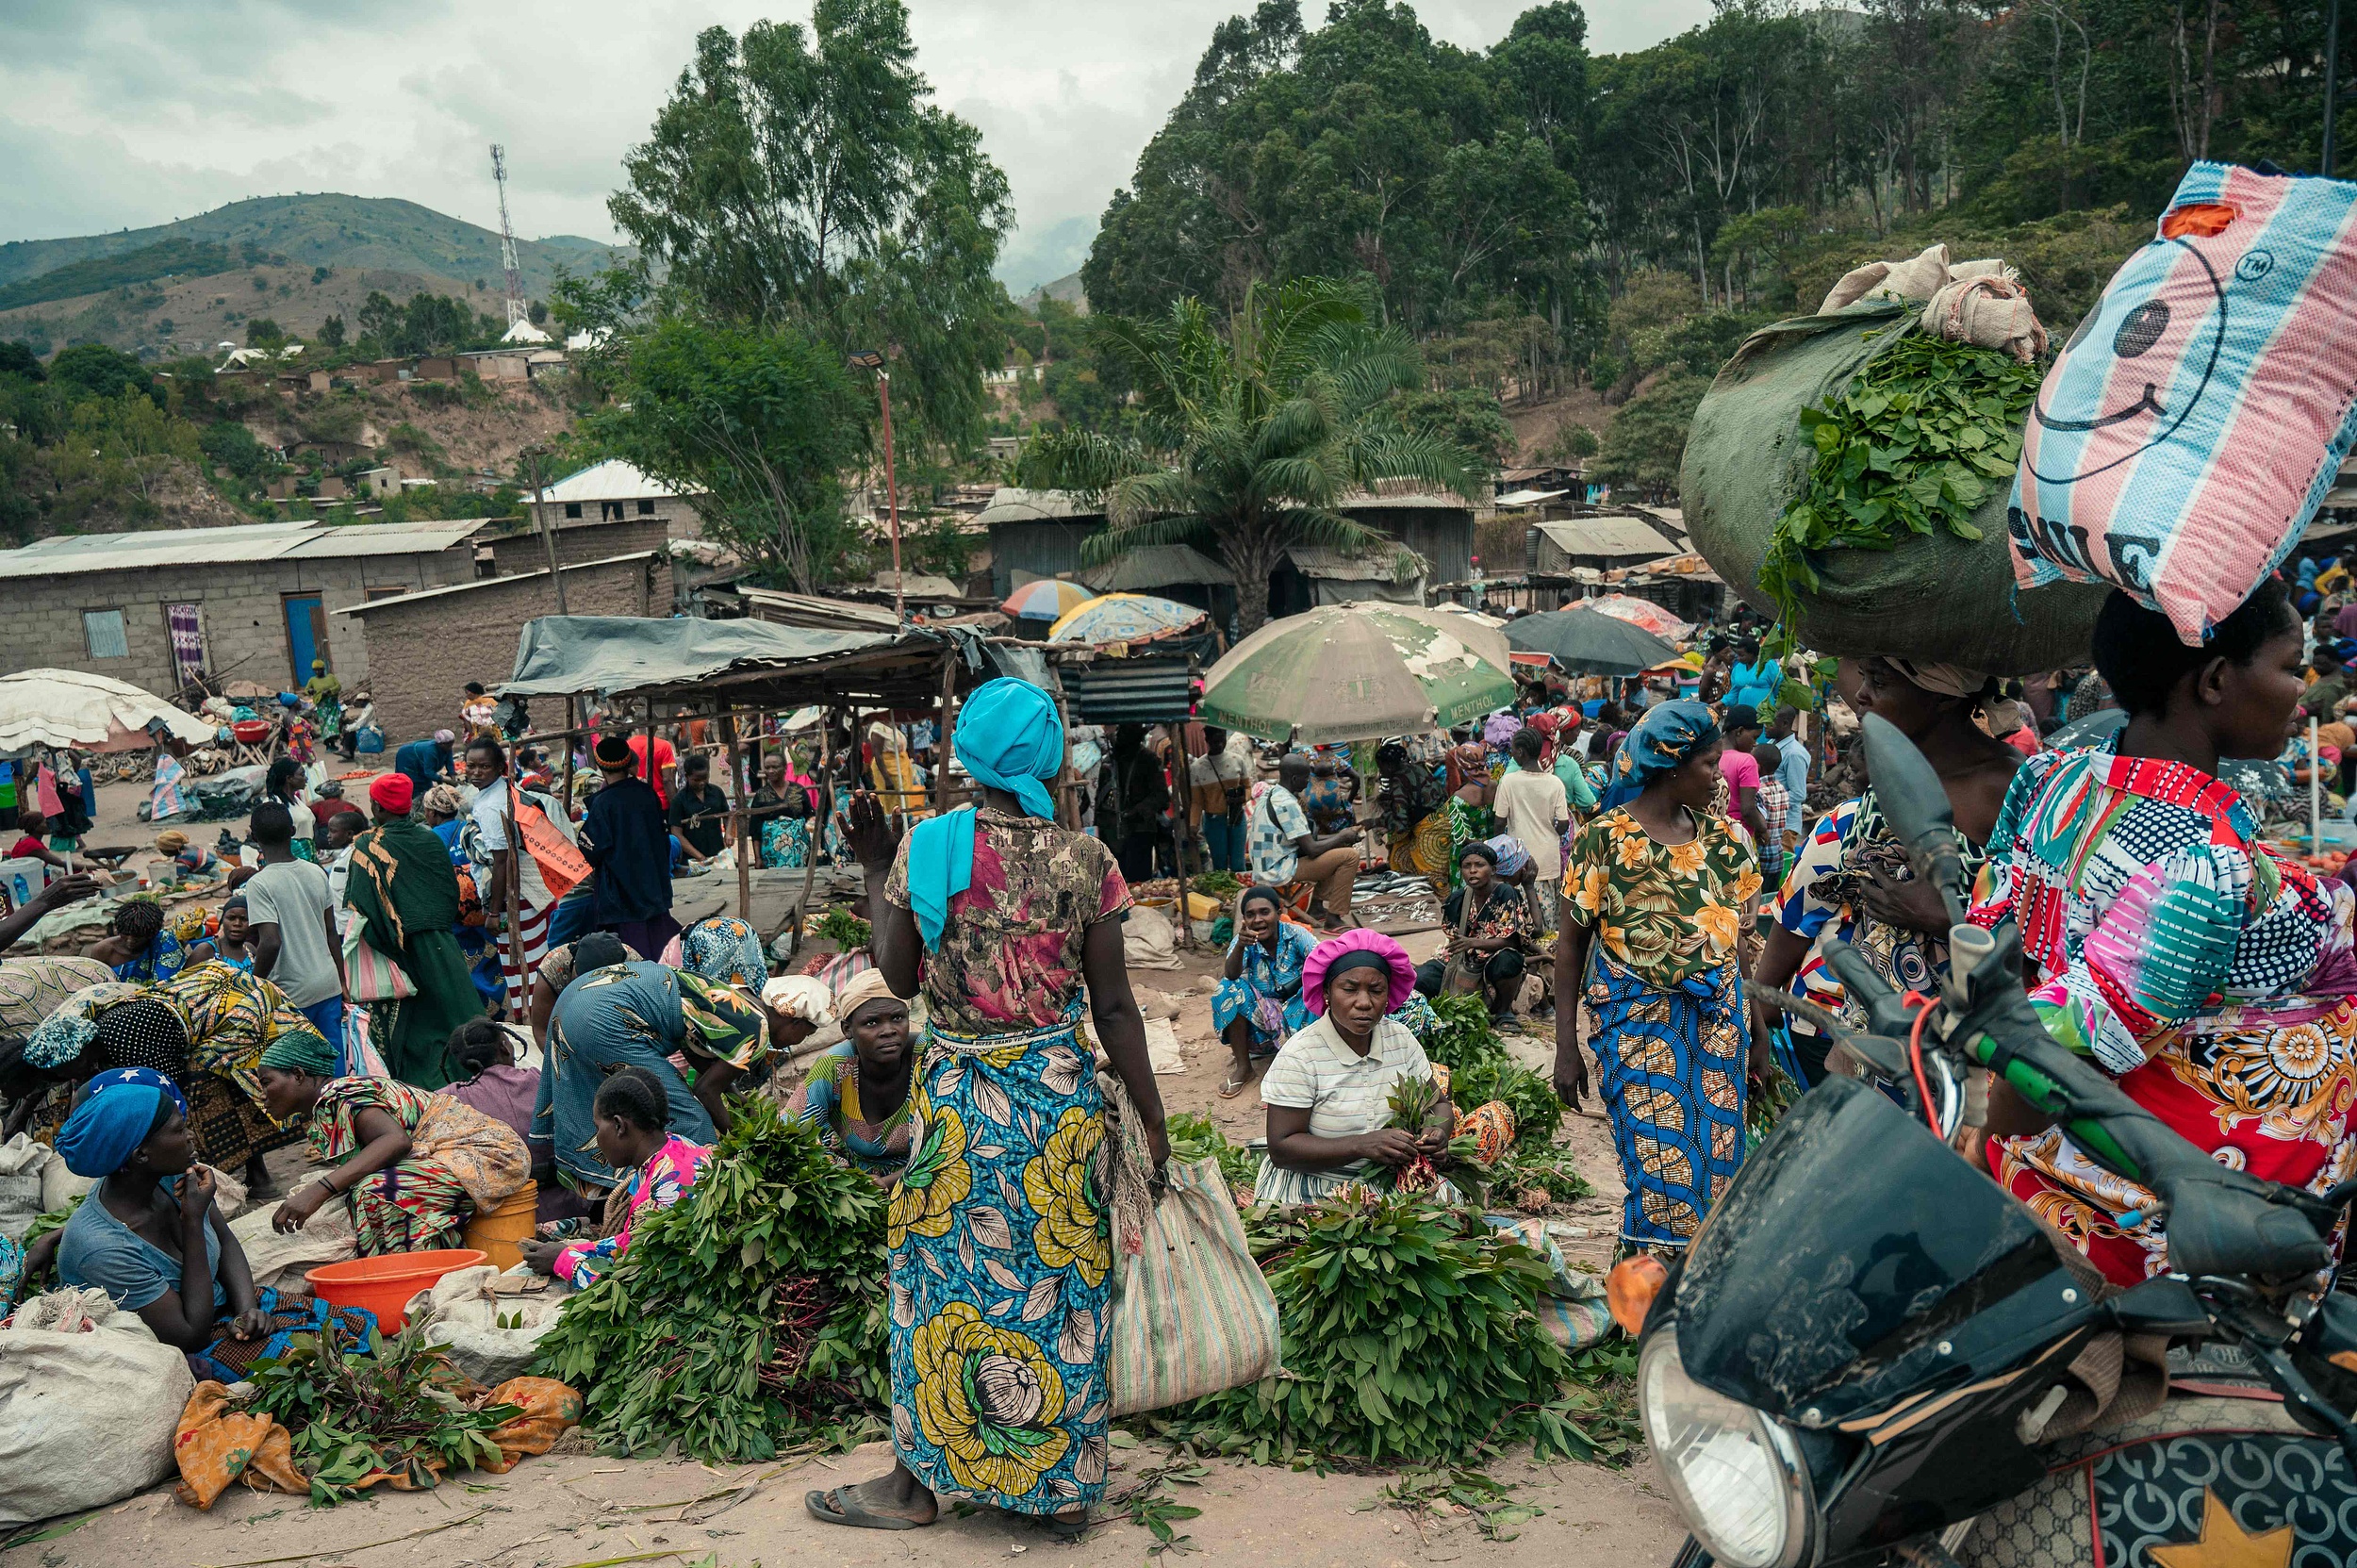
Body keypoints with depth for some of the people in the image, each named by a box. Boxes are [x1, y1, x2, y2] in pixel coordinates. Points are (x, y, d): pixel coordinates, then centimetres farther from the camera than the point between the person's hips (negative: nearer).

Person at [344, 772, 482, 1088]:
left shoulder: (366, 847, -10)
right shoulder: (429, 838, 3)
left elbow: (358, 906, -13)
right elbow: (453, 891, 11)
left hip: (400, 953, -4)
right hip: (440, 944, 4)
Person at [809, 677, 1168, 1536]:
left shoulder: (926, 847, -8)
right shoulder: (1085, 860, -7)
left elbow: (898, 976, 1)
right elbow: (1113, 1005, -5)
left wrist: (875, 868, 12)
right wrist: (1151, 1118, 3)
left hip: (957, 1091, -1)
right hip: (1062, 1089, 1)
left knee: (948, 1279, 13)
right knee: (1060, 1276, 13)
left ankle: (919, 1478, 27)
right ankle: (1067, 1482, 25)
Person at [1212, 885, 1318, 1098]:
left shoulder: (1296, 935, -11)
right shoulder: (1244, 941, -9)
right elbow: (1231, 975, -27)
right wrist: (1240, 945, -47)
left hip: (1295, 1010, -1)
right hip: (1259, 1015, 1)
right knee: (1229, 989, -24)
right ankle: (1242, 1067, -15)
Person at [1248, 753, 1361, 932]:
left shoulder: (1270, 793, 10)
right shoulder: (1286, 804, -21)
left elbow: (1305, 838, 17)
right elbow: (1311, 849, -21)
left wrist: (1337, 836, 8)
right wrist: (1342, 838, -4)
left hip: (1266, 867, 10)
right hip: (1279, 871, -10)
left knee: (1334, 849, 26)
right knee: (1349, 855, -11)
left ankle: (1318, 908, 20)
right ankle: (1333, 920, -8)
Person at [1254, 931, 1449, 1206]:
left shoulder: (1401, 1040, 2)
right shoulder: (1299, 1056, -14)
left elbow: (1438, 1104, 12)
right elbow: (1281, 1149, -16)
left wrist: (1437, 1129, -13)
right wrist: (1361, 1145, -28)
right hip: (1313, 1189, -6)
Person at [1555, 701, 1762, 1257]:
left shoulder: (1719, 835, 7)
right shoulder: (1606, 837, -8)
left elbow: (1743, 934, 11)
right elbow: (1570, 944, -5)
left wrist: (1761, 1030, 8)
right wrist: (1566, 1048, -8)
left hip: (1718, 1021, 5)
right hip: (1639, 1024, -5)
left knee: (1718, 1163, 8)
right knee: (1662, 1171, -6)